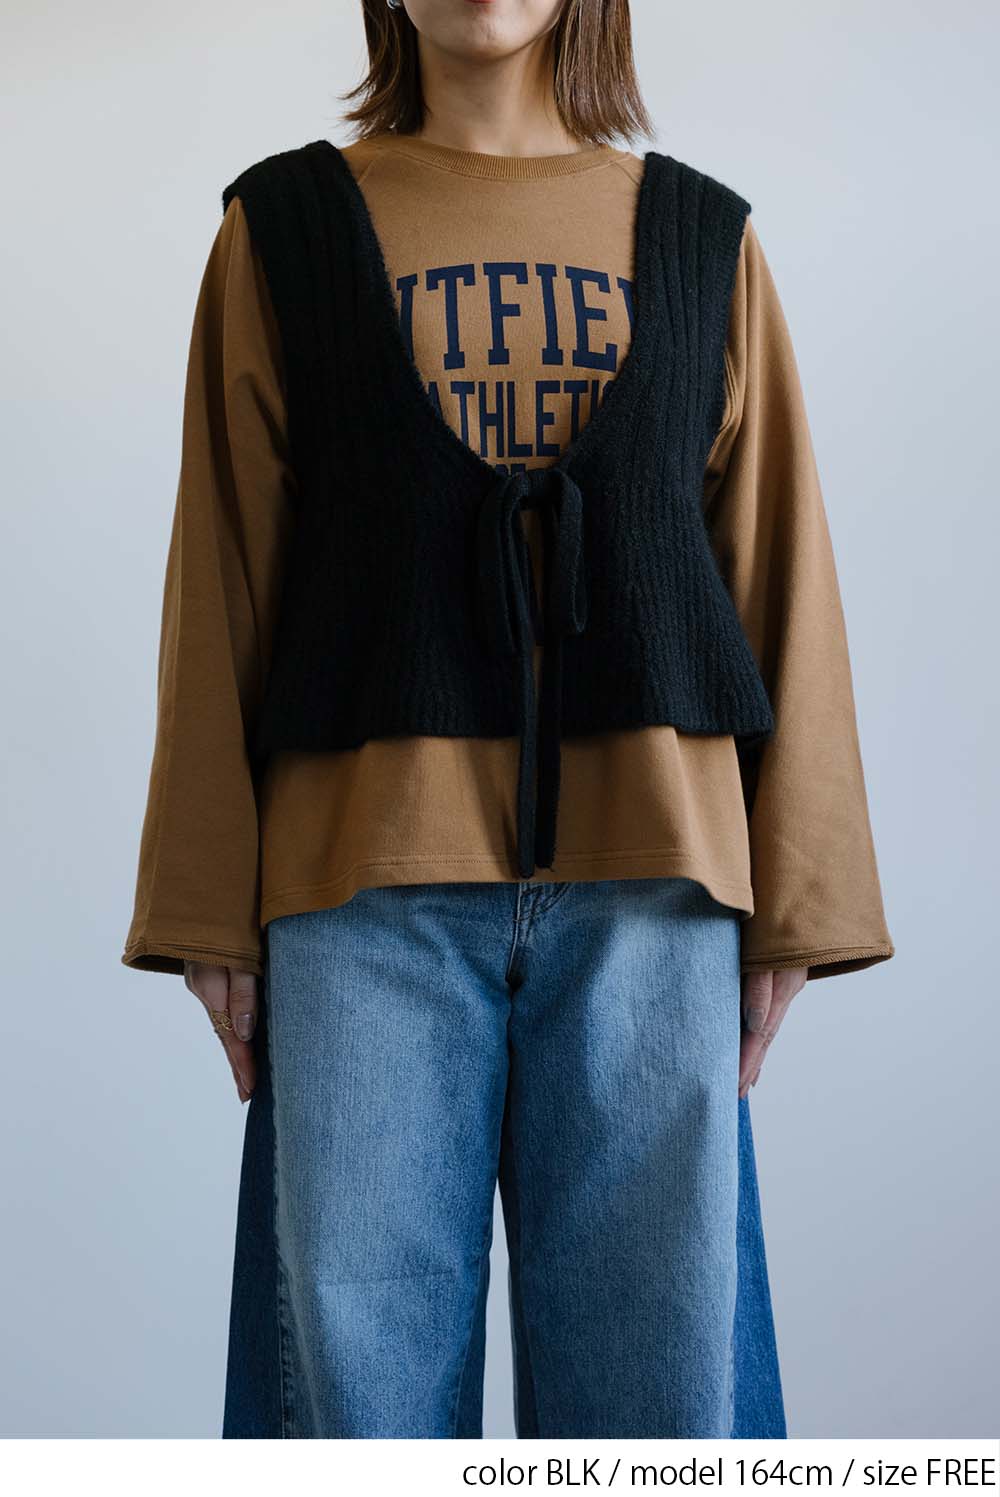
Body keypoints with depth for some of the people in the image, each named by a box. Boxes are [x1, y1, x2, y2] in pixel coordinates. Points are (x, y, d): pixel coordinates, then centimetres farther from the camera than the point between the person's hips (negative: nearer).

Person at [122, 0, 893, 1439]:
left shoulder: (703, 239, 13)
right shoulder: (287, 229, 12)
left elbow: (781, 579, 10)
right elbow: (223, 582, 7)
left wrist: (794, 901, 3)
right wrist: (214, 910, 1)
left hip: (650, 880, 1)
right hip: (368, 867, 0)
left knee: (655, 1358, 3)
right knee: (360, 1357, 1)